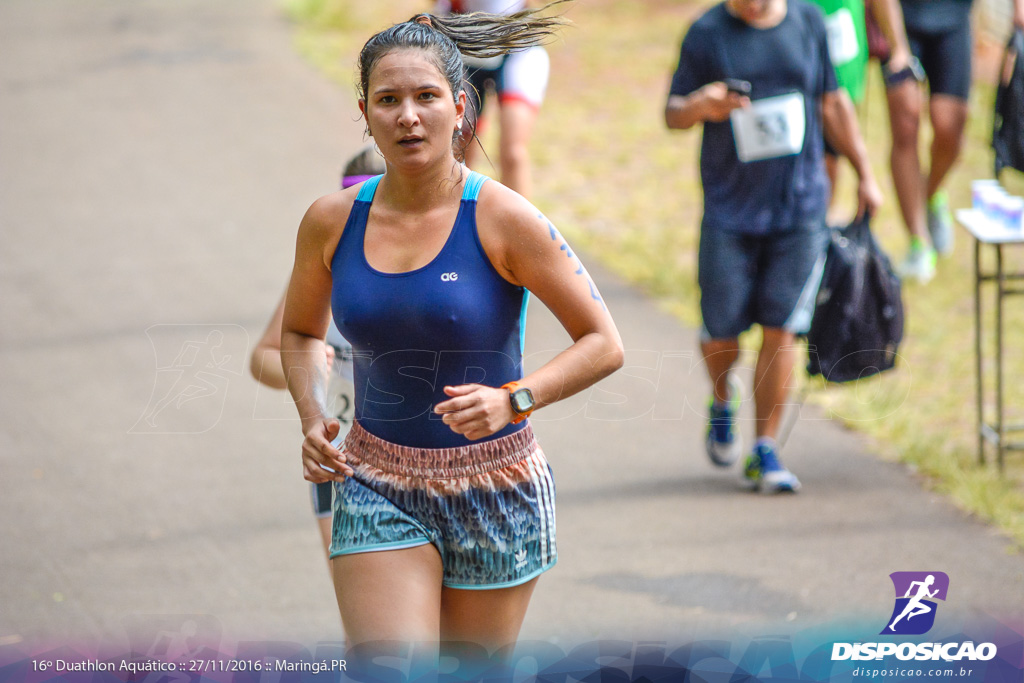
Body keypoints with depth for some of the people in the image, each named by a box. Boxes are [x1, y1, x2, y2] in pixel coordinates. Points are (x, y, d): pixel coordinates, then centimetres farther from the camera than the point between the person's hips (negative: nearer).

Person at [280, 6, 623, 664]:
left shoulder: (503, 219, -12)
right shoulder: (331, 222, -2)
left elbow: (604, 344, -8)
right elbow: (300, 332, 17)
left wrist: (513, 399, -23)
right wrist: (313, 421, -1)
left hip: (496, 489, -1)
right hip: (377, 491, 1)